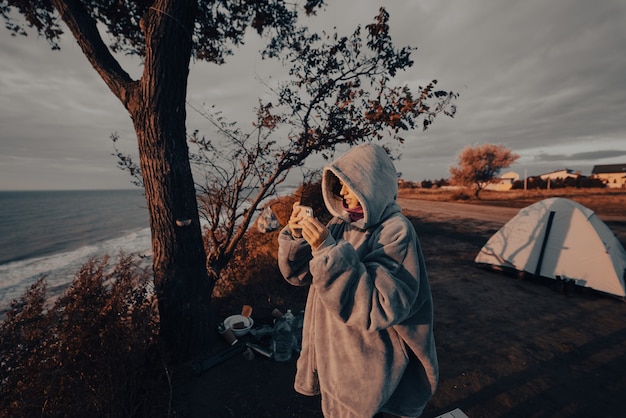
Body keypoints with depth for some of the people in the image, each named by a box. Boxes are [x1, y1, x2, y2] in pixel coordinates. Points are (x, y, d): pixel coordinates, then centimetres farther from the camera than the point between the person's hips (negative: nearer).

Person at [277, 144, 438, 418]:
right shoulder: (341, 224, -4)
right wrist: (296, 236, -20)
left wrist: (329, 252, -36)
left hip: (368, 356, -6)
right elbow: (300, 272, -1)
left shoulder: (396, 230, -21)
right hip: (331, 345, 6)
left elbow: (382, 305, -30)